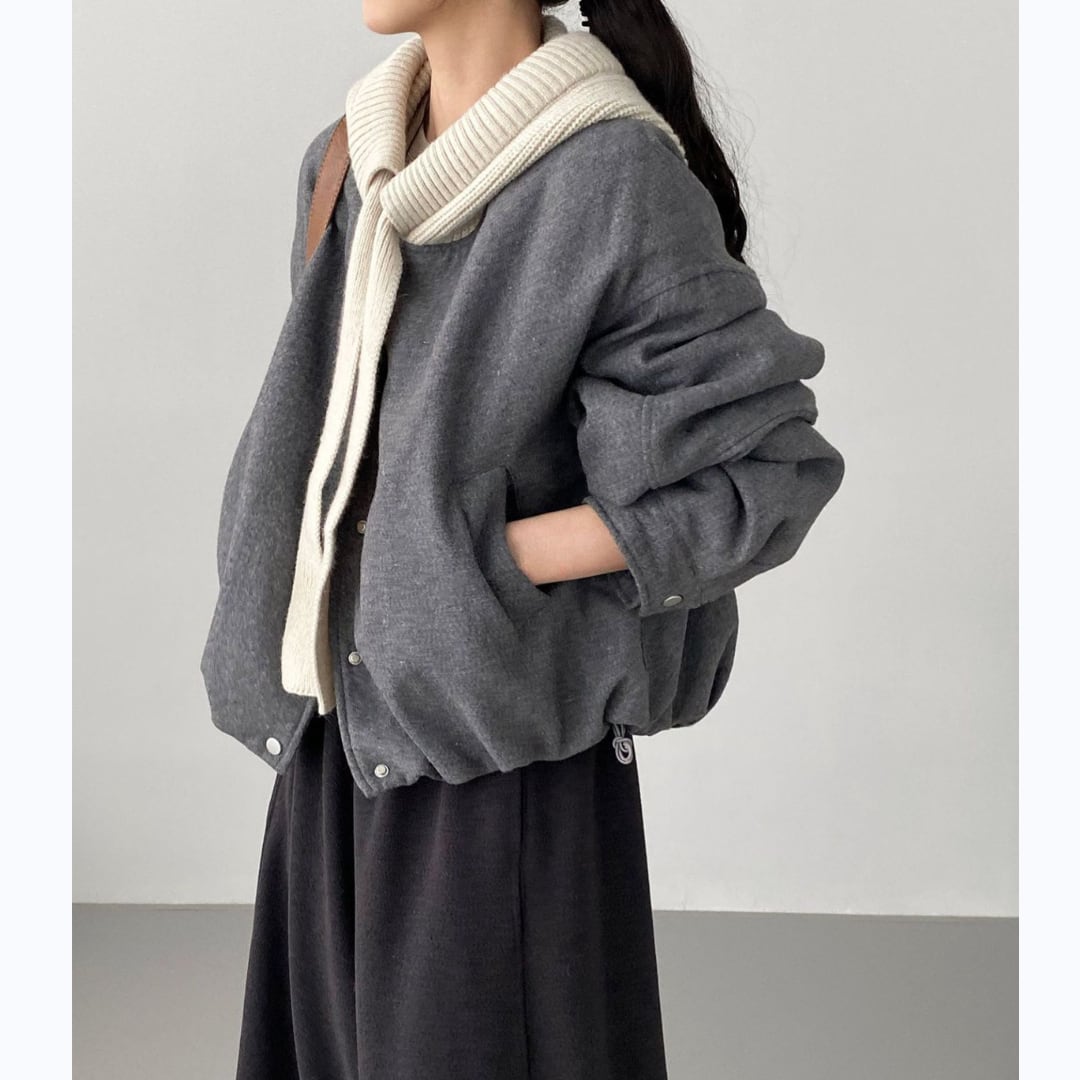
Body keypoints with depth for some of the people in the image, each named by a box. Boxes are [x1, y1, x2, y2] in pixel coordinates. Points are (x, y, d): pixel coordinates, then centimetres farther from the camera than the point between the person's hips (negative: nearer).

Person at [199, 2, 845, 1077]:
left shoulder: (614, 176, -16)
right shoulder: (350, 162, 6)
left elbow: (771, 471, -14)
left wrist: (489, 560, -17)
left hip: (493, 742, -6)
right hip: (341, 723, 7)